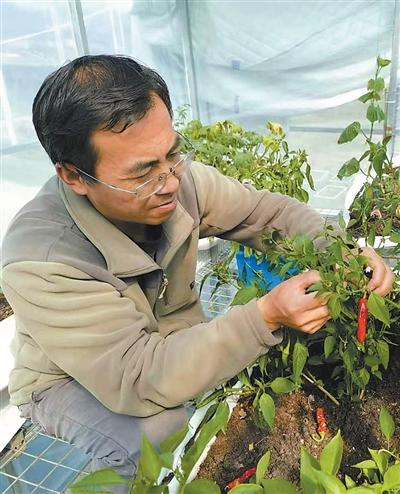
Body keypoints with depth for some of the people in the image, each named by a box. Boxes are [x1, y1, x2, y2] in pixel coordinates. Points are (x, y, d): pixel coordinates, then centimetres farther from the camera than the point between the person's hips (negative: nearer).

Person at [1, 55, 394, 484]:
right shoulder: (40, 260, -35)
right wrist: (266, 316, -44)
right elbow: (138, 381, -37)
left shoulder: (177, 176, -21)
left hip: (173, 346, 5)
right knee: (165, 432, -31)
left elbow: (268, 211, -8)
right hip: (71, 382, -4)